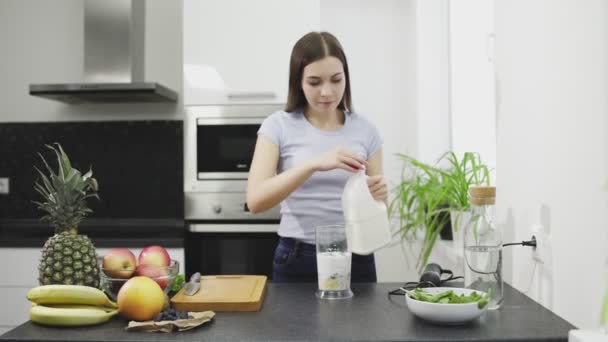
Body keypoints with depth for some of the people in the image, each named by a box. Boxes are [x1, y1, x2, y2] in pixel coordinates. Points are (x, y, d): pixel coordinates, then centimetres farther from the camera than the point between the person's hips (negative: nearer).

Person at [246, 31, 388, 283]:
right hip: (297, 261, -2)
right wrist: (313, 163, -31)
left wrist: (379, 194, -16)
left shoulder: (365, 130, 3)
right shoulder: (278, 126, -5)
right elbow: (255, 201, -18)